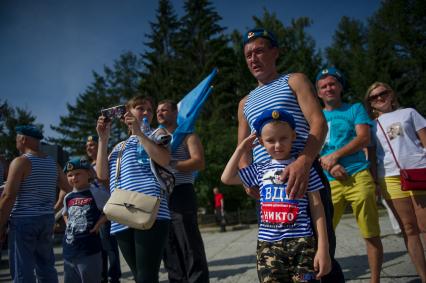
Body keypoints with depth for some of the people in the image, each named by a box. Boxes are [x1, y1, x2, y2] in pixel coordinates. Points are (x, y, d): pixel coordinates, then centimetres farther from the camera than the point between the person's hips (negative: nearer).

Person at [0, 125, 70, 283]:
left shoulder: (20, 162, -9)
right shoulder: (52, 163, 10)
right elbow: (67, 189, 15)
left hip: (23, 221, -6)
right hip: (47, 220, 7)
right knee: (47, 268, 14)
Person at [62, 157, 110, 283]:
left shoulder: (96, 193, -8)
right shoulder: (68, 197, 11)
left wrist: (99, 223, -12)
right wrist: (69, 225, 14)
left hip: (89, 249, -6)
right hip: (69, 249, 7)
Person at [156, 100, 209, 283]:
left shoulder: (186, 134, 5)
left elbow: (199, 162, -10)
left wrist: (170, 165, -18)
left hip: (181, 194, -6)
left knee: (191, 250, -7)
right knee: (170, 252, 10)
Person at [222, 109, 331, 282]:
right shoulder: (260, 170, 11)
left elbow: (317, 209, 1)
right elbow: (227, 178, 19)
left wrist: (323, 248, -4)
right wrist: (241, 149, 16)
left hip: (301, 242, -2)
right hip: (268, 245, 3)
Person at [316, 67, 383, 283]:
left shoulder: (355, 109, 11)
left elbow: (364, 138, -2)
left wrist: (335, 156, -11)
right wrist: (328, 165, -10)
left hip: (358, 177, -1)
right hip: (328, 182, 2)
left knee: (371, 235, 1)